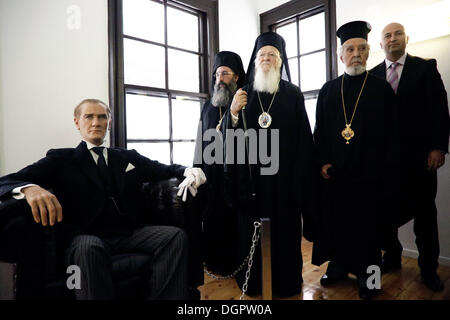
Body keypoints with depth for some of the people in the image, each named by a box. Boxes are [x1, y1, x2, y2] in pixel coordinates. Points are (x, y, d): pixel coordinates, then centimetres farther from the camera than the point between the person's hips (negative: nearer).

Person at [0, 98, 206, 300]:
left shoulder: (129, 158, 20)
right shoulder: (61, 159, 11)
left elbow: (166, 169, 16)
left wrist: (189, 171, -8)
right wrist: (29, 189, -25)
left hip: (130, 234, 3)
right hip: (87, 238, -2)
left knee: (176, 236, -23)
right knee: (89, 247, -36)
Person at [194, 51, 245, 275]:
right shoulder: (208, 106, 16)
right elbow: (201, 140, 16)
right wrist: (198, 170, 11)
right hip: (211, 173, 5)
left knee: (234, 218, 2)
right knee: (212, 218, 9)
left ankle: (235, 263, 19)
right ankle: (215, 262, 26)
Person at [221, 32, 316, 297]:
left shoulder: (293, 94, 5)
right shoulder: (244, 95, 10)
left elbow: (304, 138, 1)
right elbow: (232, 136, 5)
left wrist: (301, 178, -6)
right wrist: (233, 113, -14)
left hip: (284, 175, -1)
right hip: (251, 175, 1)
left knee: (284, 228, 5)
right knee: (252, 231, 6)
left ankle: (286, 281, 24)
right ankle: (253, 281, 24)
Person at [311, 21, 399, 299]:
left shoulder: (382, 89, 4)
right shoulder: (328, 90, 10)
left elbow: (392, 136, 1)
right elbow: (319, 130, 10)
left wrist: (388, 173, -5)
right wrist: (322, 161, -1)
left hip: (369, 174, -2)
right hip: (333, 173, 2)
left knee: (367, 227, 8)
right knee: (335, 222, 11)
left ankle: (367, 275, 27)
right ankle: (339, 267, 31)